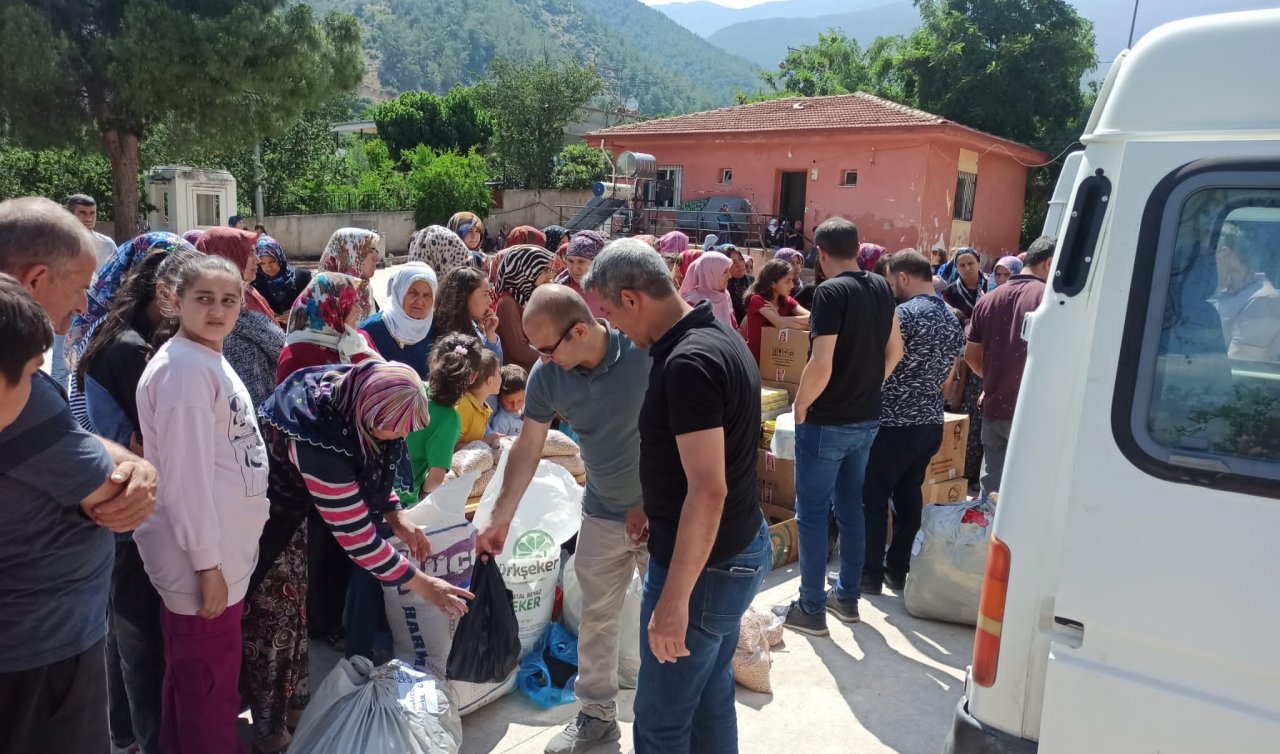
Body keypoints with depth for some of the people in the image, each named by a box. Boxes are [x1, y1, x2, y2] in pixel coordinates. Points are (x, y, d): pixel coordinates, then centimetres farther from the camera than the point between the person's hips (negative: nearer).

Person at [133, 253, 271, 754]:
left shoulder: (210, 360, 10)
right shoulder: (183, 368, -20)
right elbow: (186, 474, -23)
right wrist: (208, 563, -20)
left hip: (224, 551, 9)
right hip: (203, 559, -9)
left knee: (205, 681, 24)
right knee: (207, 693, 6)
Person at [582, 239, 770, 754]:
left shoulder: (687, 363, -25)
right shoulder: (717, 336, 6)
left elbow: (708, 490, -29)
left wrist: (675, 598, -24)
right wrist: (655, 508, 22)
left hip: (703, 564, -10)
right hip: (738, 547, 10)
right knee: (711, 696, 22)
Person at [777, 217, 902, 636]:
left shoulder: (831, 293, -19)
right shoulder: (881, 288, 5)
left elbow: (821, 366, -24)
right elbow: (895, 351, 13)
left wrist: (800, 409, -10)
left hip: (826, 423, -7)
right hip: (866, 420, 8)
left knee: (812, 514, 3)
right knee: (850, 507, 18)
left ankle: (810, 609, 11)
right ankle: (847, 597, 29)